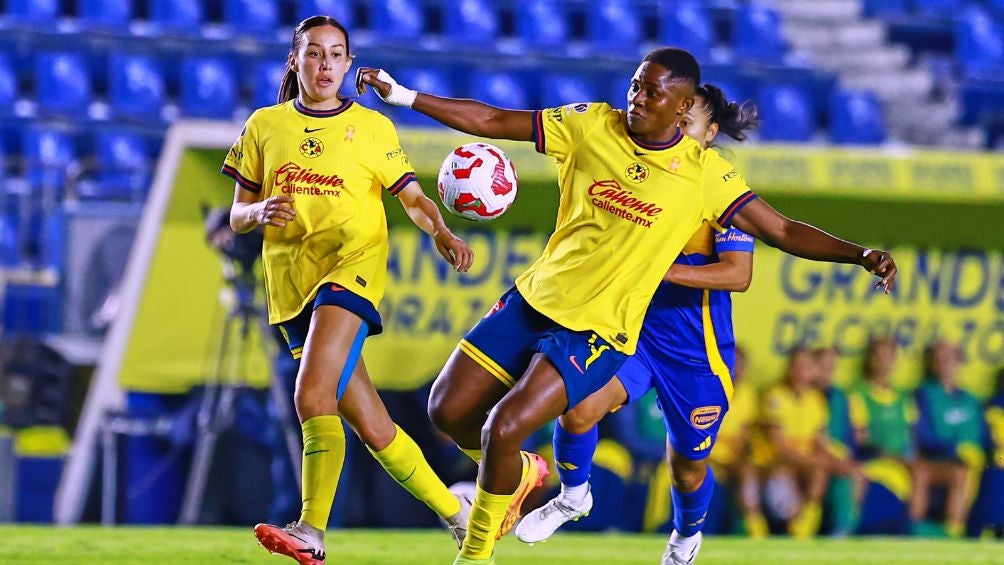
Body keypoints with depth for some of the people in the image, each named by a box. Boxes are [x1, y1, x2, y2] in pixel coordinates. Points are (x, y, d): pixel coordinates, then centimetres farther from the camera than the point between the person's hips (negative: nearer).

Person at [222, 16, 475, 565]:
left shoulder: (372, 127, 8)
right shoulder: (264, 126, 13)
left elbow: (413, 199, 7)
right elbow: (237, 216, 14)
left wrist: (441, 234, -14)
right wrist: (260, 211, -10)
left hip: (352, 260, -3)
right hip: (292, 283, 3)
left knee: (312, 397, -27)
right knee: (373, 429, 3)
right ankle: (457, 514, 17)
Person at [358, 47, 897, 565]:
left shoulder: (705, 173, -10)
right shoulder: (591, 126, -3)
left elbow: (783, 232, -9)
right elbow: (493, 122, 0)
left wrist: (861, 255, -22)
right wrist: (402, 95, -6)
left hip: (598, 332, -4)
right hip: (533, 300, 4)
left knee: (502, 430, -19)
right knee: (447, 411, 2)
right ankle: (519, 472, 33)